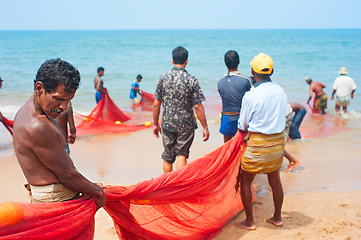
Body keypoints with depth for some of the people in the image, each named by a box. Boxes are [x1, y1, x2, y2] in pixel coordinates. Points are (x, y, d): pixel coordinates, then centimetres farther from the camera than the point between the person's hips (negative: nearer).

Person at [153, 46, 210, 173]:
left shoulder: (162, 78, -3)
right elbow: (198, 107, -12)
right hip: (186, 124, -2)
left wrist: (155, 124, 11)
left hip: (167, 124, 2)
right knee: (182, 154, 11)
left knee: (168, 157, 15)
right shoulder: (191, 80, -11)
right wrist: (205, 127, -4)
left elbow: (156, 104, 0)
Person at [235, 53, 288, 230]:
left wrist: (246, 133, 18)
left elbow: (242, 126, -6)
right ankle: (277, 217, 32)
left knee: (245, 182, 9)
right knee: (275, 180, 20)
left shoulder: (250, 96, -18)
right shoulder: (281, 92, -1)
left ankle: (249, 222, 17)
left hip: (257, 144, -6)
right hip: (278, 141, 6)